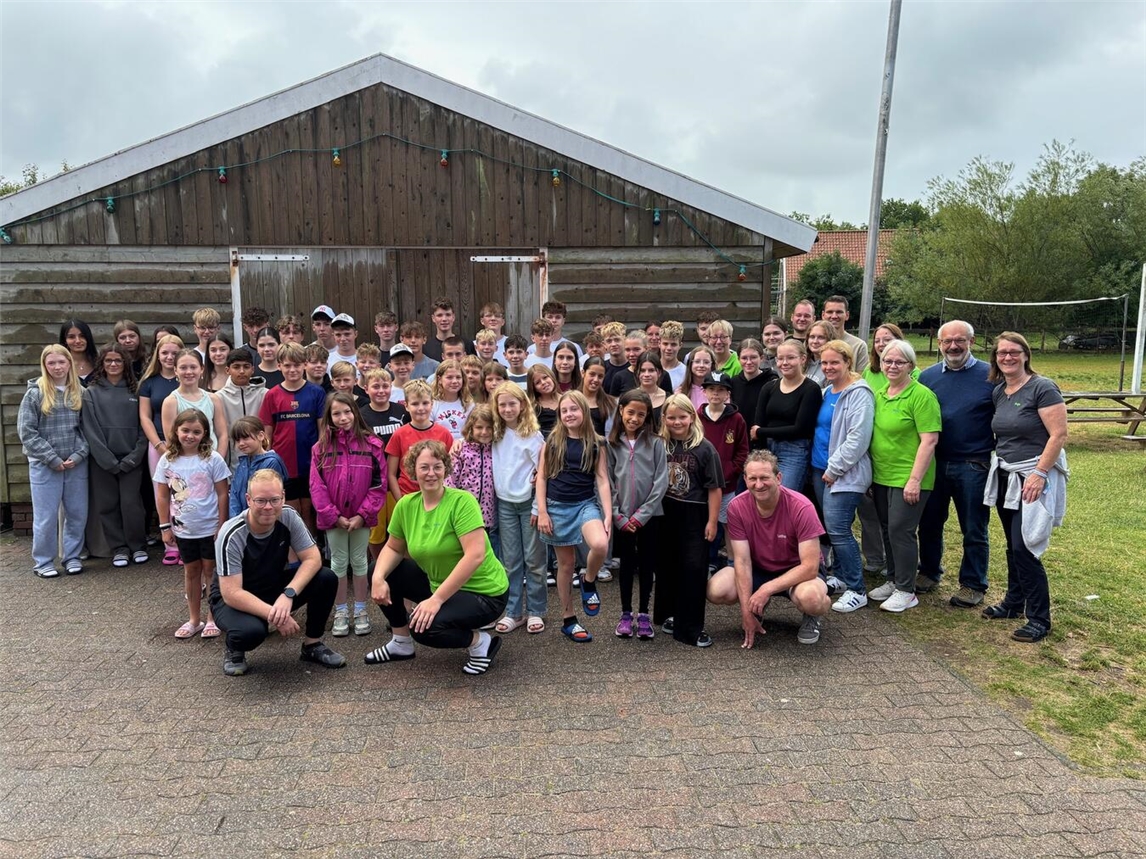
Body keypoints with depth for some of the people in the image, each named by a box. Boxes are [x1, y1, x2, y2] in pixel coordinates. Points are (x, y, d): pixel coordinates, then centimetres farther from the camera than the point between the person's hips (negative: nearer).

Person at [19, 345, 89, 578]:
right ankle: (43, 561, 17)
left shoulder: (80, 393, 4)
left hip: (77, 464, 2)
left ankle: (72, 556, 22)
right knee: (46, 517, 3)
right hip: (44, 465, -2)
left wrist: (79, 455, -10)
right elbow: (26, 432, -6)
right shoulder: (35, 393, -3)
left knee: (78, 513, 8)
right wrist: (53, 459, -11)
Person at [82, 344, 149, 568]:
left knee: (131, 503, -6)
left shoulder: (134, 391, 5)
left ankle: (138, 546, 10)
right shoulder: (91, 393, 3)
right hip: (101, 461, 1)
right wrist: (109, 461, -10)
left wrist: (133, 458, -9)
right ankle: (119, 549, 15)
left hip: (131, 460, -1)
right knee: (107, 505, 3)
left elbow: (142, 427, 1)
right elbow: (90, 430, -3)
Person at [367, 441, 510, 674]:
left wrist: (437, 599, -28)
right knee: (385, 572, 2)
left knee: (424, 628, -27)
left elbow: (475, 556, -29)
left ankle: (481, 642, 0)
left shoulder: (462, 501, -22)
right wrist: (378, 577, -11)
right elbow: (393, 548, 10)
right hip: (438, 584, 7)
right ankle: (401, 644, 19)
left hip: (483, 592, -7)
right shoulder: (406, 505, -3)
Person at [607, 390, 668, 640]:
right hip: (622, 518, 1)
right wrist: (618, 516, -7)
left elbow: (661, 482, -7)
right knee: (626, 565, 12)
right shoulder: (612, 444, 0)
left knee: (646, 565, 9)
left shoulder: (655, 443, -4)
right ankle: (626, 614, 24)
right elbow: (608, 483, 0)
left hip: (650, 516, -1)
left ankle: (644, 614, 22)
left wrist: (642, 514, -11)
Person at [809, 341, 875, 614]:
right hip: (820, 469, 8)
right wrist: (823, 468, 13)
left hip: (845, 474, -8)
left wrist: (834, 469, -17)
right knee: (832, 529, 14)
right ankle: (840, 576, 27)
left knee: (837, 530, -12)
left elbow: (857, 438, -19)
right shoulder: (825, 392, 14)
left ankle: (856, 590, -2)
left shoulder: (859, 394, -12)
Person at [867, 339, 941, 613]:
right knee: (887, 530, 14)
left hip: (907, 479, -7)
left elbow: (929, 440, -17)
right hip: (881, 476, 7)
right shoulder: (878, 396, 11)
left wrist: (915, 480, -19)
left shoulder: (921, 396, -12)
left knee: (900, 531, -4)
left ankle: (906, 591, 9)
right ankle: (893, 581, 29)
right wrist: (868, 473, 15)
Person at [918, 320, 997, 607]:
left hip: (974, 467, -3)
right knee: (929, 523, 14)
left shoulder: (990, 376, -4)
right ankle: (929, 572, 33)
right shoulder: (927, 376, 5)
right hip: (933, 463, 3)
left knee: (974, 530, 7)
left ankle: (973, 585, 22)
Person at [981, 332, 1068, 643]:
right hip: (1005, 476, 7)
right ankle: (1014, 602, 30)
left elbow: (1059, 435, -16)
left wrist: (1039, 474, -20)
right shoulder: (999, 392, 9)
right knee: (1012, 545, 16)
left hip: (1034, 477, -7)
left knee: (1024, 547, -9)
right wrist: (998, 463, 11)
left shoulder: (1042, 388, -12)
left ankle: (1039, 619, 3)